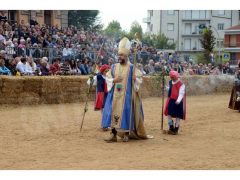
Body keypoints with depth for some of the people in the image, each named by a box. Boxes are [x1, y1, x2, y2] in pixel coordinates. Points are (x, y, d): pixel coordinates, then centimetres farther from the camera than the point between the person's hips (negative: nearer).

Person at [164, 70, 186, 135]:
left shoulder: (181, 84, -15)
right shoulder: (170, 82, 8)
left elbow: (181, 93, -21)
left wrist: (178, 100, -34)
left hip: (177, 101, -6)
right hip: (171, 100, 6)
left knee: (178, 116, 3)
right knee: (169, 114, 6)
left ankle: (176, 129, 14)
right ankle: (171, 128, 19)